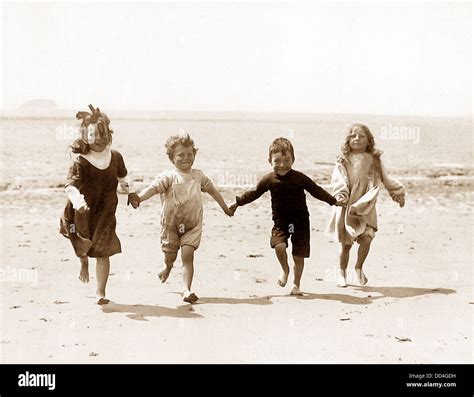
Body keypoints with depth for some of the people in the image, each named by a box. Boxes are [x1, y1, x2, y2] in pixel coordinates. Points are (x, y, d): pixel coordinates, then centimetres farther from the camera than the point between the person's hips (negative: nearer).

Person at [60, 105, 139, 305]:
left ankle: (101, 293, 6)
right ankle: (84, 263, 50)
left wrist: (131, 192, 15)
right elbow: (71, 185, -35)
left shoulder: (115, 157, -3)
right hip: (82, 212, -2)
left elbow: (122, 177, 20)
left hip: (105, 212, 2)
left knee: (104, 252, -4)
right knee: (83, 248, 13)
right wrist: (78, 201, -52)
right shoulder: (80, 162, -19)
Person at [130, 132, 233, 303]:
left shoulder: (198, 175, 5)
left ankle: (186, 289, -12)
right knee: (170, 256, 11)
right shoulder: (169, 176, -11)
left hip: (192, 225, 2)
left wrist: (225, 207, 31)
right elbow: (154, 187, -27)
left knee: (188, 255, -12)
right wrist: (139, 197, -47)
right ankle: (167, 267, 47)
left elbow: (212, 189, 21)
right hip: (171, 224, -2)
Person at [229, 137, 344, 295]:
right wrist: (237, 203, 12)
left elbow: (316, 191, 3)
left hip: (300, 222, -1)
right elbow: (254, 193, 9)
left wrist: (334, 201, 5)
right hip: (280, 222, 1)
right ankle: (285, 269, 8)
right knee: (279, 245, -24)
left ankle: (296, 284, 24)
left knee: (299, 256, 2)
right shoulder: (269, 180, -3)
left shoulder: (300, 178, -6)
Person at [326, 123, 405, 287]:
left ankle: (359, 267, 11)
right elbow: (339, 180, -10)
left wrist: (398, 192, 14)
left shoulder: (374, 161, 7)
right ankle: (342, 273, 24)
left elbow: (386, 179, 17)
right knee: (346, 243, 5)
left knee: (367, 239, -15)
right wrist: (341, 195, -26)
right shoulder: (343, 161, 0)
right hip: (347, 208, -1)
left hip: (365, 209, 1)